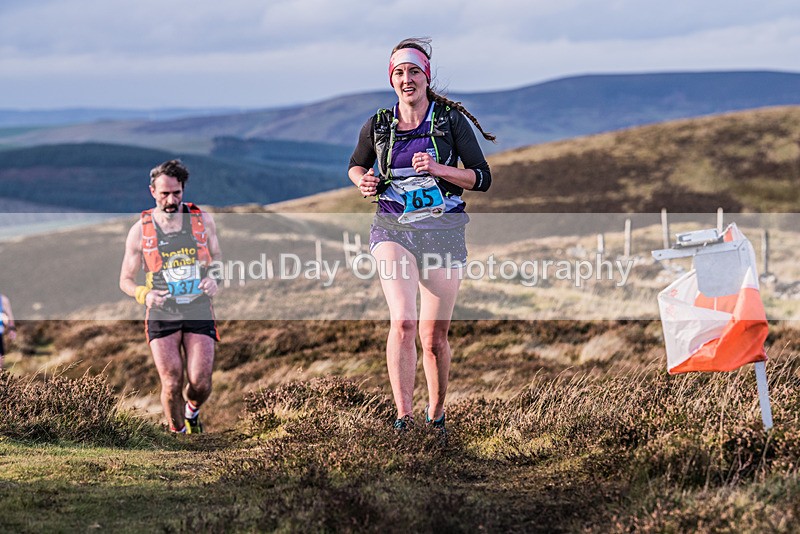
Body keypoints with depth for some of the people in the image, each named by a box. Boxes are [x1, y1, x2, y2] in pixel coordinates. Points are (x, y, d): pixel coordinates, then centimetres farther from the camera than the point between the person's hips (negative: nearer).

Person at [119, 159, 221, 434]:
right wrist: (144, 295, -16)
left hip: (199, 311, 1)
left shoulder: (202, 220, 2)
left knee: (200, 384, -7)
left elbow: (219, 260, 13)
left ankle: (192, 411, 29)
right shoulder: (140, 230, -1)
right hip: (161, 314, -1)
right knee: (171, 384, -10)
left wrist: (215, 280, -10)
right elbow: (126, 279, 6)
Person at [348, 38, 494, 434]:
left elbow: (482, 178, -2)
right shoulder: (378, 126, 4)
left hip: (443, 234, 0)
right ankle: (403, 417, -24)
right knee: (403, 321, -22)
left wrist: (439, 169, -18)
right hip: (393, 230, 0)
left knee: (435, 336, 6)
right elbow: (355, 166, 22)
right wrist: (363, 182, -2)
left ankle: (436, 413, 29)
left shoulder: (452, 120, -1)